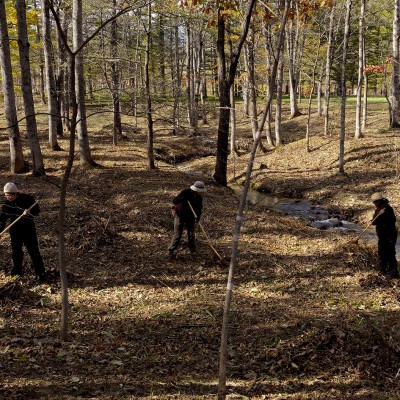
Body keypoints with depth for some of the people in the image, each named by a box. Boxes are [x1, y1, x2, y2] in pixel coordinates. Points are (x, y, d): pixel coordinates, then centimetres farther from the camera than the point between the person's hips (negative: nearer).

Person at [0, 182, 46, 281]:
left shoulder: (27, 199, -16)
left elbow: (37, 210, -11)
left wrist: (29, 212, -32)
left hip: (28, 229, -4)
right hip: (15, 231, 4)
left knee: (34, 251, -2)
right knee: (16, 252, 12)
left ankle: (40, 273, 8)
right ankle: (17, 272, 28)